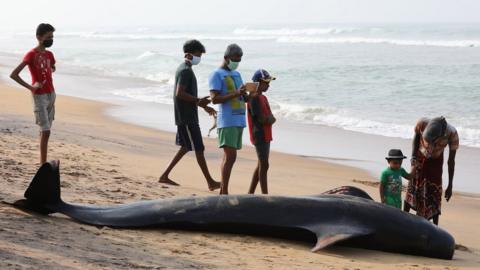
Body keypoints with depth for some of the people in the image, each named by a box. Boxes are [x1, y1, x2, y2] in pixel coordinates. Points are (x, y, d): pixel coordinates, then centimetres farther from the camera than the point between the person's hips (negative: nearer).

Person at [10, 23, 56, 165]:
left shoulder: (49, 54, 9)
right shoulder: (31, 55, -13)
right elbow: (13, 74, -18)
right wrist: (30, 87, -16)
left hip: (51, 94, 7)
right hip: (39, 96, -7)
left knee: (45, 131, 11)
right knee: (45, 131, -11)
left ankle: (43, 163, 18)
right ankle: (43, 164, -8)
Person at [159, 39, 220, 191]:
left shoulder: (184, 69, 17)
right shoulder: (186, 71, -15)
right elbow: (180, 93, -24)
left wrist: (203, 106, 21)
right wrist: (198, 101, -18)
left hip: (185, 116, 11)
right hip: (187, 117, -11)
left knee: (186, 147, 15)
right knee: (198, 148, -6)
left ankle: (165, 176, 18)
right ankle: (210, 182, -2)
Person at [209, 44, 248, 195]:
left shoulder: (236, 74, 19)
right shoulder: (216, 75, -5)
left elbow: (245, 98, 23)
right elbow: (215, 99, -15)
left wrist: (245, 94, 0)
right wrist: (236, 93, -22)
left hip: (239, 121, 8)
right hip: (227, 121, -8)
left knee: (229, 156, 8)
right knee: (230, 156, -14)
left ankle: (222, 191, 12)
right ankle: (224, 192, -12)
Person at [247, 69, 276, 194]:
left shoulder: (263, 97, 17)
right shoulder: (254, 98, -14)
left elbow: (271, 118, 15)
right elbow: (261, 119, -20)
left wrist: (269, 119, -6)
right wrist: (270, 119, -2)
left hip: (265, 136, 10)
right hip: (259, 136, -10)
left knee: (261, 165, 13)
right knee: (264, 165, -8)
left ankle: (250, 193, 19)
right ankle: (265, 194, -6)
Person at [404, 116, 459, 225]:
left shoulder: (452, 134, -34)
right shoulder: (422, 123, -34)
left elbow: (451, 160, -21)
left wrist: (450, 186, -16)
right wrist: (413, 158, -14)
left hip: (436, 162, -1)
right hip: (420, 158, 1)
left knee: (435, 193, -4)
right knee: (412, 186, 7)